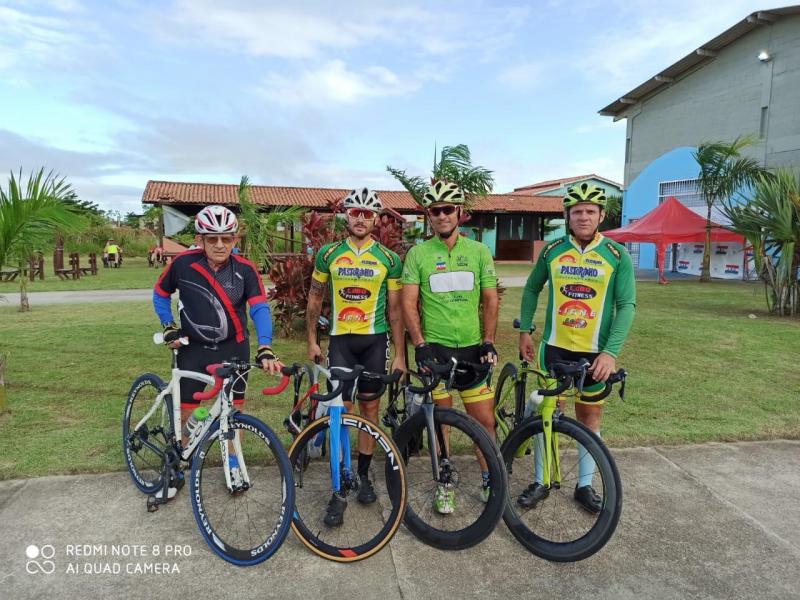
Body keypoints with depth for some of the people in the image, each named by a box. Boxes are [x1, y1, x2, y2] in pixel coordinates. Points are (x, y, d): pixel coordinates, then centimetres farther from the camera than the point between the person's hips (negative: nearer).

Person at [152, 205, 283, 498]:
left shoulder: (245, 270, -14)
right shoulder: (183, 263, -13)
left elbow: (260, 309, -20)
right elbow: (160, 294, 5)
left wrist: (264, 349, -33)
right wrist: (168, 327, -4)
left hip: (233, 348, 0)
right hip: (193, 348, 0)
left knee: (234, 408, 8)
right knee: (185, 412, 7)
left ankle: (233, 463, 30)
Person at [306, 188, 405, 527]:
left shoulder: (388, 259, 1)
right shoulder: (328, 254, 3)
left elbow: (395, 309, 3)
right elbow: (315, 299, 10)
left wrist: (399, 355, 1)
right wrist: (312, 341, 7)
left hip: (375, 340, 1)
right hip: (340, 340, 0)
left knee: (369, 408, 10)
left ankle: (363, 476, 28)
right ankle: (339, 491, 6)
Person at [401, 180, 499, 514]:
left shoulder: (479, 252, 5)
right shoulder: (417, 254, 0)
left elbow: (490, 300, 6)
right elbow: (408, 303, -3)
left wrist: (488, 342, -3)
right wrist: (419, 345, -12)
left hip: (472, 348, 1)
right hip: (435, 348, -1)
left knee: (484, 420, 5)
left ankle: (489, 481, 27)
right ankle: (445, 486, 25)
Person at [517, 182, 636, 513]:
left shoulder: (617, 255, -5)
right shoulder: (551, 250, 0)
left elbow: (627, 305, -8)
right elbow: (532, 289, 11)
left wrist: (611, 352, -17)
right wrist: (524, 330, 5)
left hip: (595, 351, -1)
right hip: (555, 346, 1)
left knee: (589, 416, 11)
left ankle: (584, 484, 28)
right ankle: (540, 482, 22)